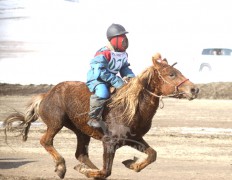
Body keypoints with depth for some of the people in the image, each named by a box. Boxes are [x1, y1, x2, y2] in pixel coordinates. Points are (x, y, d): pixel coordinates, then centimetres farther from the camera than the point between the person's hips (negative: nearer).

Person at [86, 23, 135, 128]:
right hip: (96, 79, -8)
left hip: (112, 79, 8)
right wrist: (116, 81, -29)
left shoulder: (123, 55, 6)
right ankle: (93, 118, -28)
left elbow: (125, 69, 16)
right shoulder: (102, 54, -21)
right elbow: (100, 72, -27)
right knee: (102, 92, -39)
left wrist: (131, 78, -7)